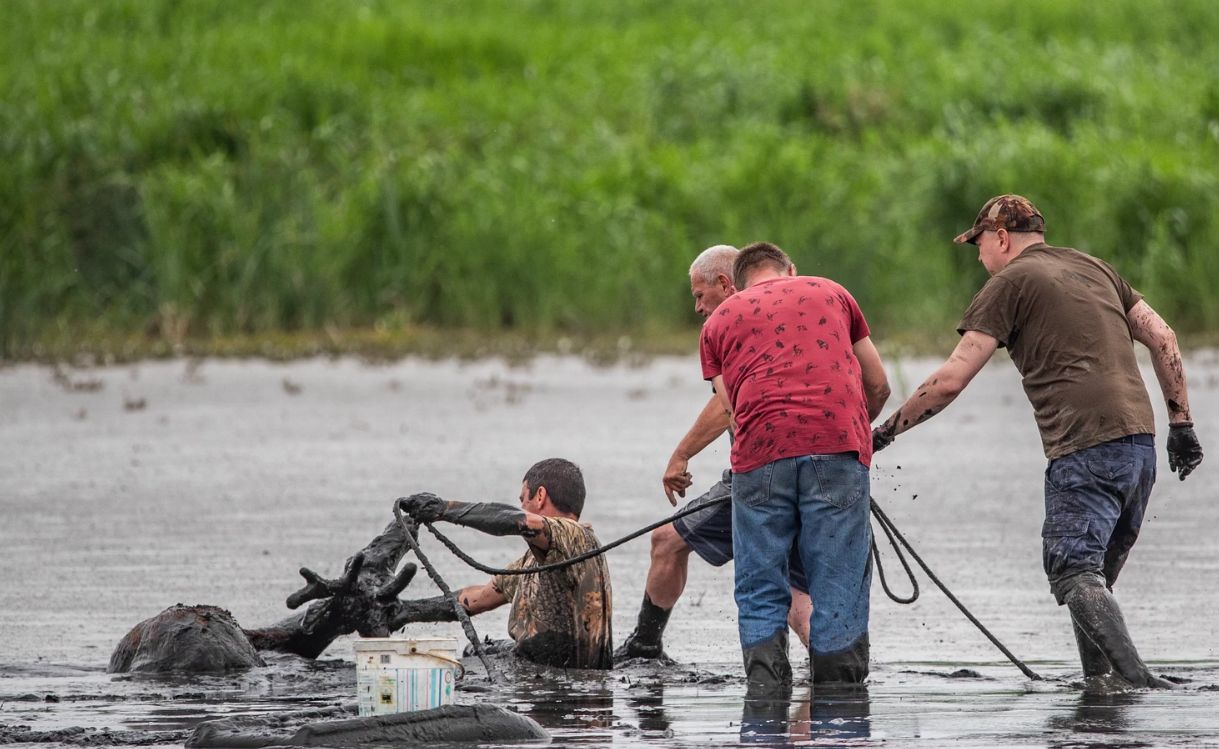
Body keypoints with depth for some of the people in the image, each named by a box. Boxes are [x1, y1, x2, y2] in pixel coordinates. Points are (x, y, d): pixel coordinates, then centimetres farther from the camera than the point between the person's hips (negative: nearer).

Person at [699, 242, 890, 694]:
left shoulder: (719, 321, 25)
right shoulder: (830, 293, 27)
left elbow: (731, 406, 16)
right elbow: (878, 386, 30)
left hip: (761, 452, 0)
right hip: (839, 444, 0)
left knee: (760, 594, 7)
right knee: (839, 589, 3)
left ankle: (765, 690, -4)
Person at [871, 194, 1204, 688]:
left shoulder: (1010, 282, 2)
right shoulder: (1094, 268, 24)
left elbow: (951, 380, -3)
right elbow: (1162, 338, 20)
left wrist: (885, 432, 6)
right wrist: (1181, 422, 22)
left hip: (1085, 449, -7)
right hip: (1140, 440, 7)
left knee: (1074, 575, -12)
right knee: (1095, 574, 16)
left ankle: (1137, 680, -27)